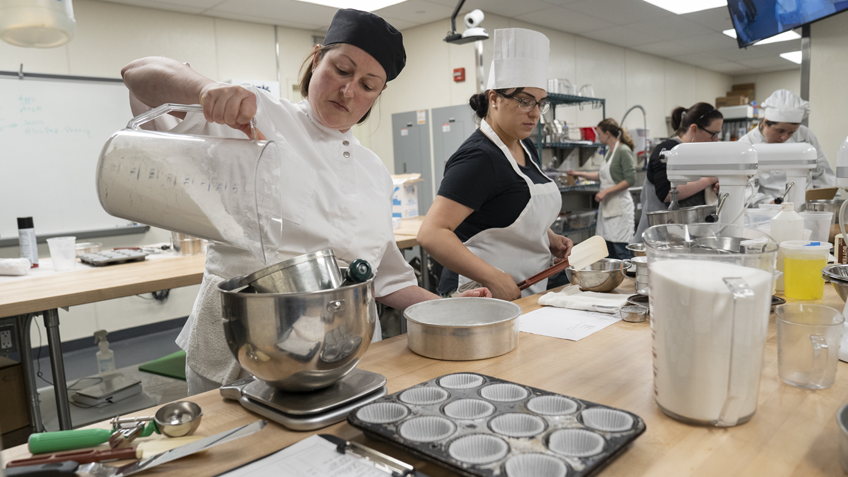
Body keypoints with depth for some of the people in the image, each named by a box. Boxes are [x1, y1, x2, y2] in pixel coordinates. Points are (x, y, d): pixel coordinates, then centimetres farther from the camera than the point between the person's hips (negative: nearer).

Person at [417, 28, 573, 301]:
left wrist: (550, 239, 6)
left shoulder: (526, 148, 8)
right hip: (486, 299, -9)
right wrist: (494, 279, -30)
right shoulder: (478, 158, -20)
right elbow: (431, 233, -28)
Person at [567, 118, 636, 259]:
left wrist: (606, 191, -17)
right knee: (608, 251, 9)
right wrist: (580, 174, 26)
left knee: (620, 250, -7)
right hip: (607, 206, 8)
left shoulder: (624, 151, -11)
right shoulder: (609, 152, 14)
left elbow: (630, 180, -17)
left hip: (620, 206, -8)